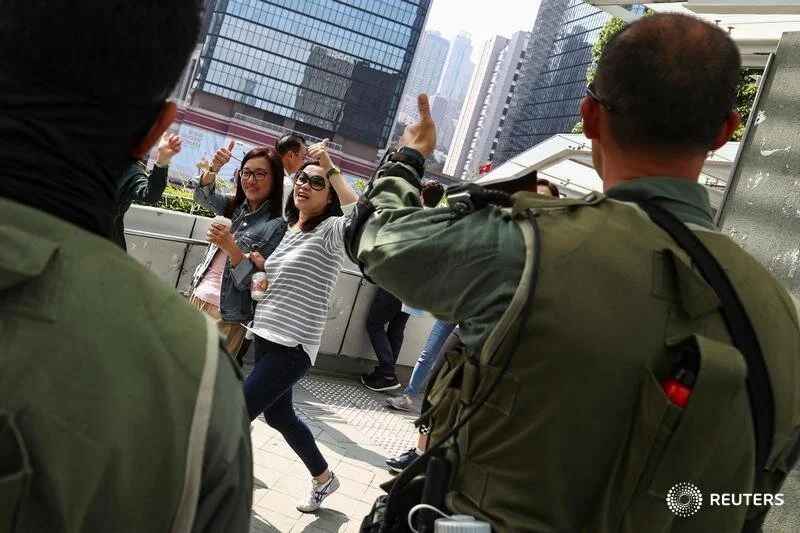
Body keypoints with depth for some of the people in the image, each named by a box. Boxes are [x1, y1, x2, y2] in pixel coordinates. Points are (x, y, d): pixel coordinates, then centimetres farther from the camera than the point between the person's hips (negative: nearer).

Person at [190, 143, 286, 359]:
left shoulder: (277, 225, -13)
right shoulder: (235, 205, 7)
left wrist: (231, 247, -29)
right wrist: (214, 167, -25)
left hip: (226, 314, -6)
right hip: (198, 297, 6)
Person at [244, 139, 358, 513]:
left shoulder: (330, 231, -12)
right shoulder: (290, 228, 12)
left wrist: (331, 169, -30)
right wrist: (259, 264, 4)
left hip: (293, 346, -9)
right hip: (265, 336, 9)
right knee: (278, 415, 21)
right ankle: (323, 477, 42)